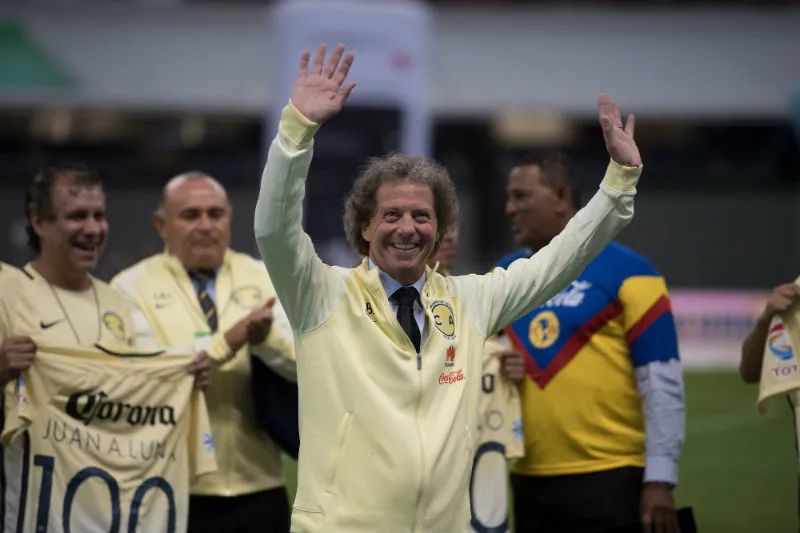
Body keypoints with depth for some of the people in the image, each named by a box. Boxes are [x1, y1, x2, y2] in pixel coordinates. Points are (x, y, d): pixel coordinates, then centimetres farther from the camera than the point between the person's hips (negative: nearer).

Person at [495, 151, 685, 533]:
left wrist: (660, 478, -13)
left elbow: (661, 382, -9)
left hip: (610, 479, -6)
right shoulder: (505, 276, 11)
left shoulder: (625, 272, -6)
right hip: (530, 481, 6)